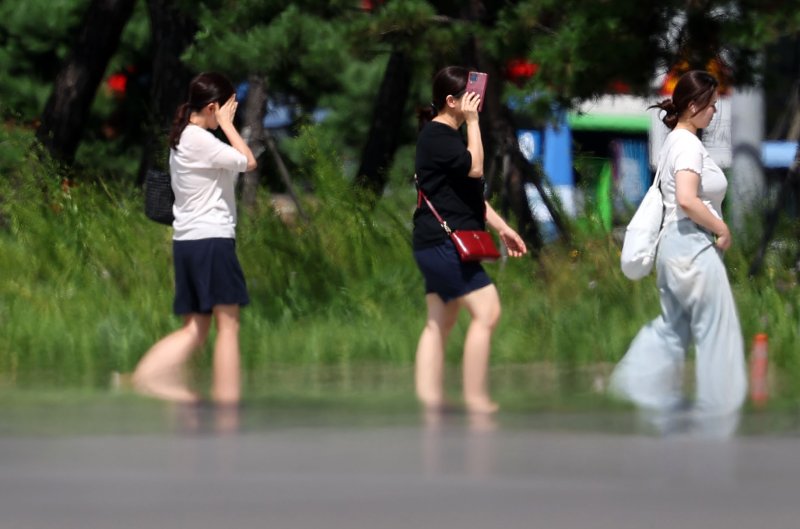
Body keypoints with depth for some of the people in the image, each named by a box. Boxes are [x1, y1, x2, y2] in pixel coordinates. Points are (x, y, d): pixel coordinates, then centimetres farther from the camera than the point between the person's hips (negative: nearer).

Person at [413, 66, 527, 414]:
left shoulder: (449, 136, 20)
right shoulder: (436, 136, -13)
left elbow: (471, 194, 24)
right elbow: (474, 168, -23)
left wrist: (502, 228, 20)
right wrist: (472, 121, -15)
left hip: (438, 245, 11)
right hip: (442, 242, -11)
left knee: (439, 322, 7)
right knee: (486, 310, -14)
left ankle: (430, 399, 5)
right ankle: (476, 400, -14)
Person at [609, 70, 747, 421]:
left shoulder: (673, 142, 14)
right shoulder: (689, 144, -16)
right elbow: (687, 199, -28)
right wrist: (722, 229, -16)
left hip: (674, 244, 10)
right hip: (693, 245, -10)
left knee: (673, 327, 16)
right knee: (717, 329, -1)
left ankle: (638, 382, 13)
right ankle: (718, 407, 4)